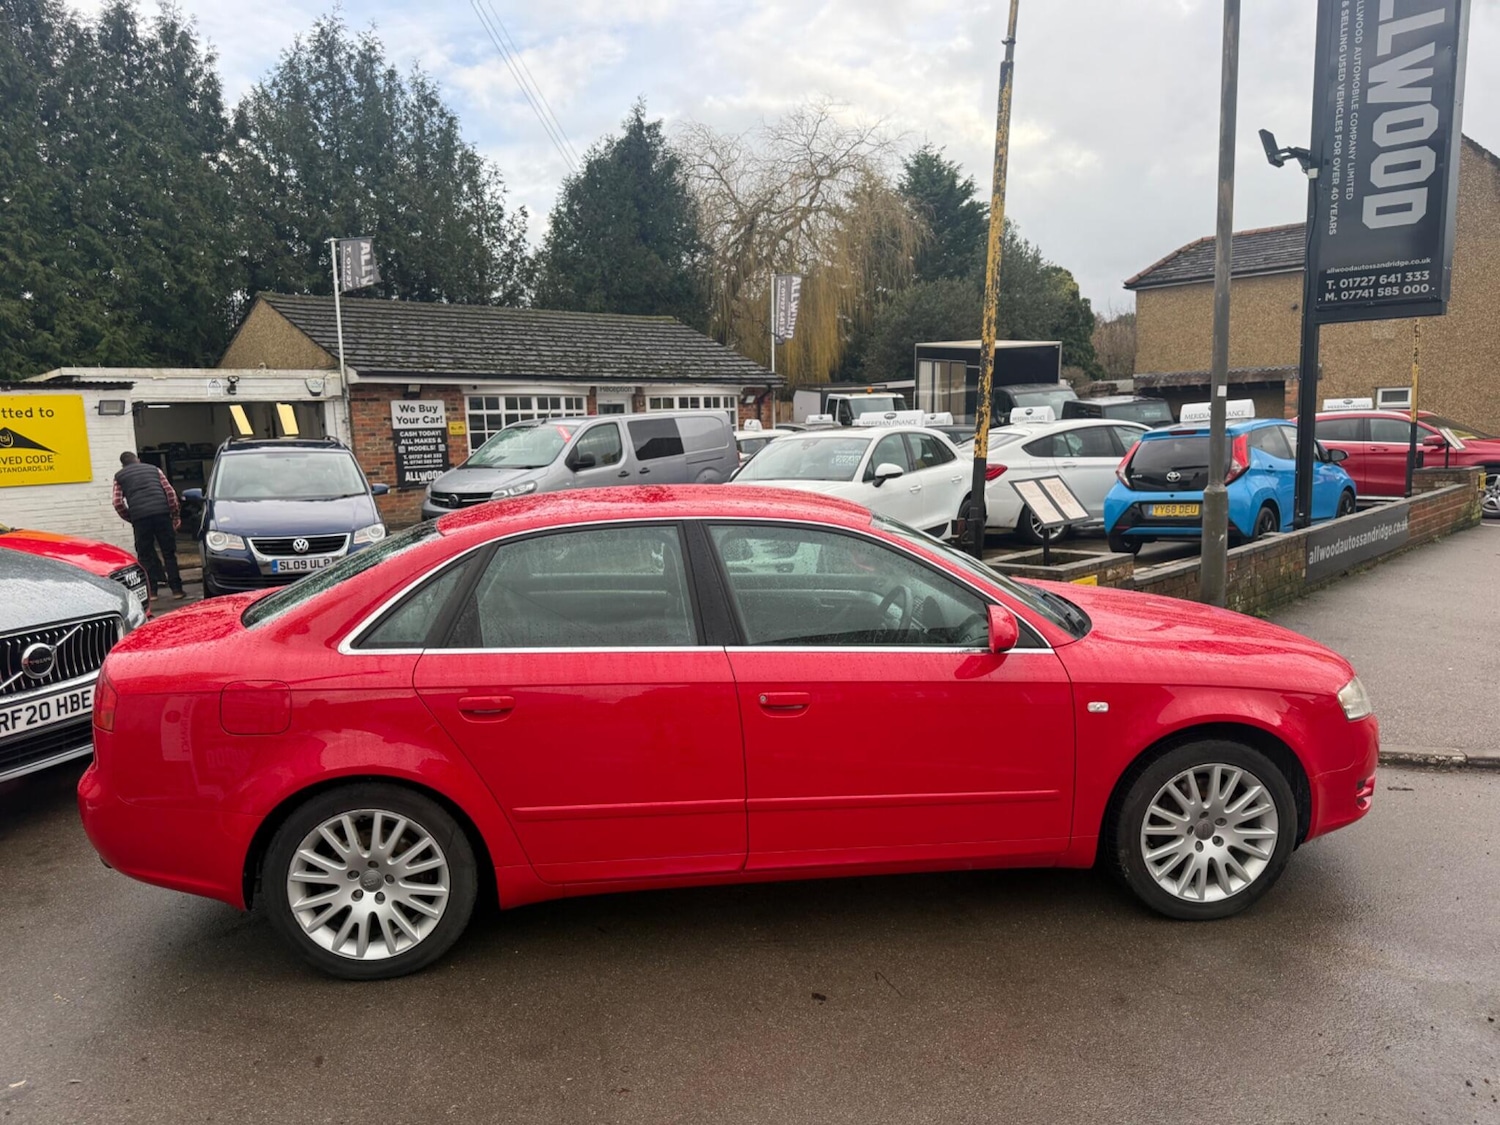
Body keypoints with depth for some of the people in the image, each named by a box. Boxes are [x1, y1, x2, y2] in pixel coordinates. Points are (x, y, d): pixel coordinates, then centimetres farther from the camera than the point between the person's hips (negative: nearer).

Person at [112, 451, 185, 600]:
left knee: (146, 555, 8)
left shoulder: (120, 476, 18)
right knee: (169, 553, 6)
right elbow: (170, 492, 10)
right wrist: (176, 515, 13)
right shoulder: (154, 469, 22)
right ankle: (176, 589, 2)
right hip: (162, 513, 1)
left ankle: (152, 590, 5)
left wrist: (131, 519, 19)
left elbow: (118, 503, 7)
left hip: (139, 516, -1)